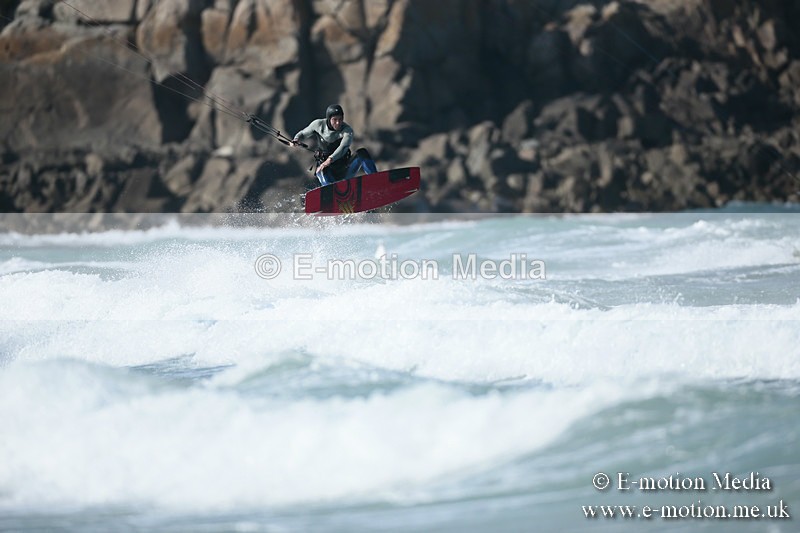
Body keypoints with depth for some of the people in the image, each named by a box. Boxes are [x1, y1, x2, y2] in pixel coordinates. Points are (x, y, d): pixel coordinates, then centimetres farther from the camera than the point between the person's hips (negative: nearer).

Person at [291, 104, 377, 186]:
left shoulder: (347, 130, -11)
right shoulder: (318, 125, -3)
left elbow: (343, 147, -30)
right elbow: (303, 134, 14)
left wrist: (330, 159, -47)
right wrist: (296, 139, -11)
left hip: (344, 170, 0)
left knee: (362, 153, -22)